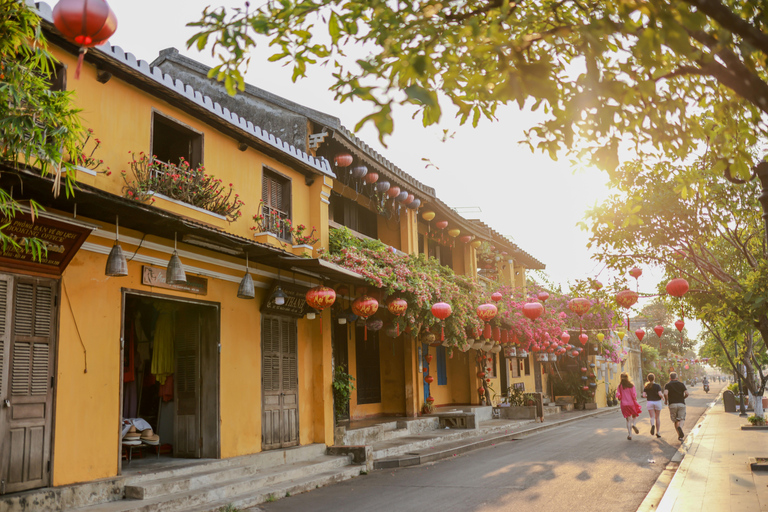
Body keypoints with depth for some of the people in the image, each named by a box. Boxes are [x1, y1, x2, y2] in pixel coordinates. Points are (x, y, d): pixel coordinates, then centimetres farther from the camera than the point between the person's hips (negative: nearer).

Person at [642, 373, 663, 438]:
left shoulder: (646, 387, 1)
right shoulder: (657, 386, -7)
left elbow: (644, 395, -6)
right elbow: (660, 394, -17)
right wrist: (662, 395, 5)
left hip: (650, 402, 1)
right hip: (657, 402, -1)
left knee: (652, 417, 0)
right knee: (657, 417, 12)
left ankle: (652, 425, -33)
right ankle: (658, 432, 16)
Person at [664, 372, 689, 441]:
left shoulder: (668, 385, 4)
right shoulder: (681, 384, 10)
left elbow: (665, 394, -14)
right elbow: (687, 393, -3)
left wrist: (666, 400, 3)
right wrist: (683, 398, 16)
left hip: (672, 404, 0)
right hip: (681, 404, 0)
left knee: (675, 421, 12)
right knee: (682, 419, -1)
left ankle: (679, 436, 11)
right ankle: (680, 427, -32)